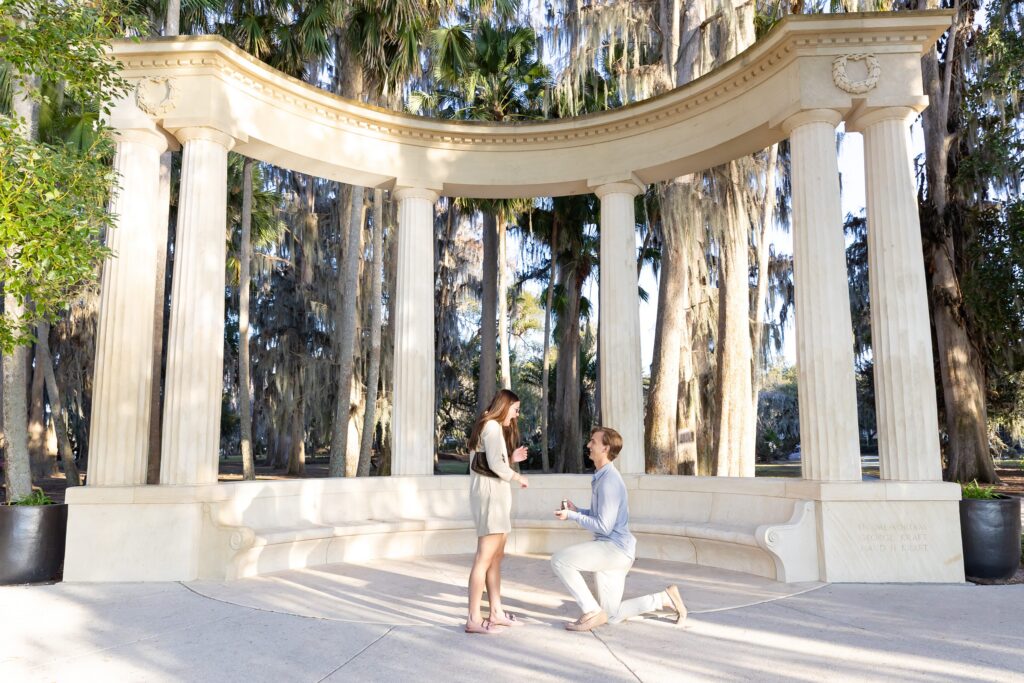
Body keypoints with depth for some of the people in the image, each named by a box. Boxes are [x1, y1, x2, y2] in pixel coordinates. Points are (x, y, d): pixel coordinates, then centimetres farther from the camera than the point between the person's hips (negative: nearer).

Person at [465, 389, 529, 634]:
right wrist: (519, 477, -6)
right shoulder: (492, 426, -10)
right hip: (490, 493, -11)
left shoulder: (495, 427, 22)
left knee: (496, 556, 10)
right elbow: (495, 465, -18)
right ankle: (474, 619, -10)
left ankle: (496, 612, 14)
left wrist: (512, 458, 13)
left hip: (496, 494, 11)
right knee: (485, 557, -11)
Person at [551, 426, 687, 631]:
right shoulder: (601, 476, 13)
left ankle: (593, 612, -10)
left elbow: (604, 526, -20)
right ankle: (665, 598, 21)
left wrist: (572, 516, -14)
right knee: (613, 617, 13)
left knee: (560, 560, -19)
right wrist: (576, 510, 6)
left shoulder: (609, 480, -18)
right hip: (610, 550, 10)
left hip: (615, 549, -10)